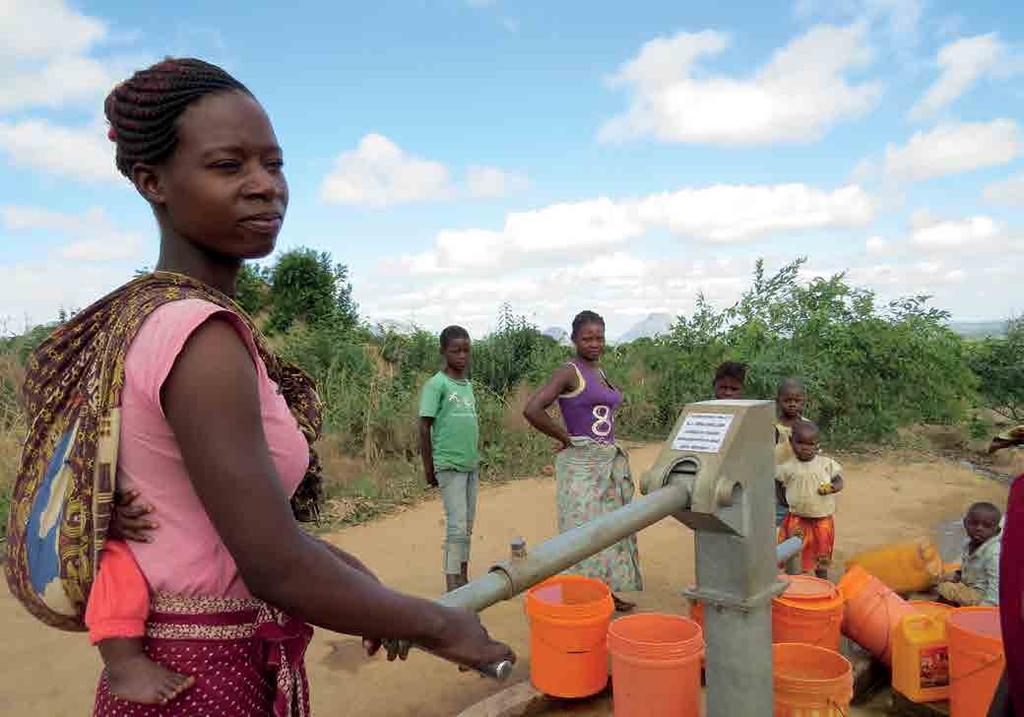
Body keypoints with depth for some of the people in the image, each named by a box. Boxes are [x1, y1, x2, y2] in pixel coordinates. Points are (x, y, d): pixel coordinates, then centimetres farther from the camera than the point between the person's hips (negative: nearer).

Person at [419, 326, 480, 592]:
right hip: (449, 465, -7)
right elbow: (424, 427, -10)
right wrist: (428, 467, -9)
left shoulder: (468, 385, 12)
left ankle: (463, 579, 24)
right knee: (457, 526, -8)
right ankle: (452, 587, -1)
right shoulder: (436, 384, -9)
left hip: (470, 464, 7)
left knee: (467, 526, 13)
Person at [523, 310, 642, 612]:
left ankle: (606, 590, 28)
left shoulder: (599, 372, 12)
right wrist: (564, 437, -14)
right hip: (581, 463, -8)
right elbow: (532, 409, -24)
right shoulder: (569, 372, -12)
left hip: (610, 460, 8)